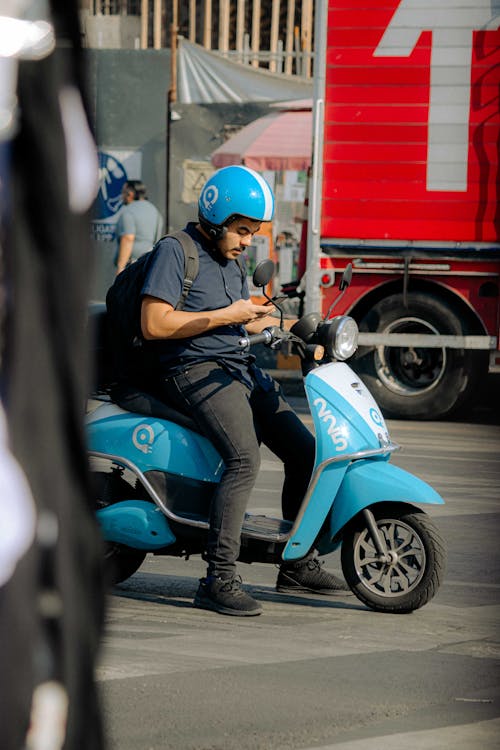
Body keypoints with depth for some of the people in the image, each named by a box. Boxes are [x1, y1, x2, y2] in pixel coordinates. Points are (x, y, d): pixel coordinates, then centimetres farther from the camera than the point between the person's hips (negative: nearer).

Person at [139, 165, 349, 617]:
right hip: (193, 371, -9)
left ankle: (298, 563, 18)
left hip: (239, 369, 9)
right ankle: (218, 579, -31)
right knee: (245, 457, -29)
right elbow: (154, 324, -17)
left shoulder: (230, 262, 19)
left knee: (304, 450, 4)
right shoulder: (176, 251, -8)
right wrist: (224, 316, -16)